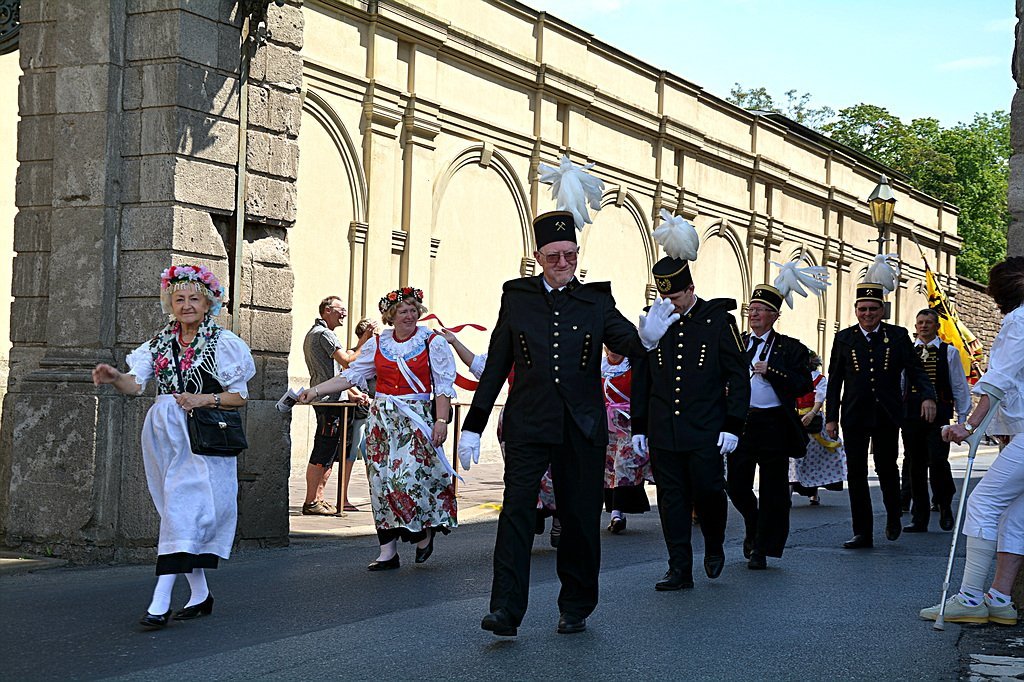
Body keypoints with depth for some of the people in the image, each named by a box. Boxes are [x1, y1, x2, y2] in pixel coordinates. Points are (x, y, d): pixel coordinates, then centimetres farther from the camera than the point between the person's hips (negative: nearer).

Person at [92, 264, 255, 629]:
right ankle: (200, 594, 18)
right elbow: (136, 384, -2)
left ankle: (161, 600, -17)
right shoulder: (159, 342, 11)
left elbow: (240, 396, 1)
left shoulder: (223, 343, 0)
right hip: (166, 436, 5)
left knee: (182, 508, -13)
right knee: (183, 514, 8)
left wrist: (205, 399, -14)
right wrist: (115, 378, -23)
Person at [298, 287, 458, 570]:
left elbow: (443, 386, -2)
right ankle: (387, 551, 7)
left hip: (416, 419, -4)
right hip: (382, 418, 4)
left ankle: (425, 532, 11)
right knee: (381, 480, 1)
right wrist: (316, 391, 3)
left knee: (407, 478, -16)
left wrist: (441, 420, -12)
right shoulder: (377, 344, 11)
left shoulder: (432, 343, 0)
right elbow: (351, 376, 11)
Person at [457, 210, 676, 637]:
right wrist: (473, 426, 6)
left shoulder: (596, 301, 8)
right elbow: (496, 366, 8)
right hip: (528, 424, -1)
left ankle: (575, 609, 21)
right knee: (517, 509, -12)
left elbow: (627, 341, -8)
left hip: (582, 427, 1)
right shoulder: (517, 297, 7)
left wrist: (648, 335, -32)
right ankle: (505, 610, -14)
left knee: (580, 517, 7)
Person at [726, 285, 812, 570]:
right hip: (741, 422, 3)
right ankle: (753, 526, 31)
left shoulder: (789, 348, 2)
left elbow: (804, 385, -7)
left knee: (772, 490, 1)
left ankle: (761, 549, 10)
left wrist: (771, 371, -16)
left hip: (774, 426, -3)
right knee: (736, 484, 2)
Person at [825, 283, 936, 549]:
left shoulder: (898, 336, 4)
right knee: (857, 473, 0)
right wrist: (831, 417, 2)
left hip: (887, 416, -1)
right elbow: (835, 381, 7)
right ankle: (862, 533, 6)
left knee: (887, 468, 5)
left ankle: (893, 517, 32)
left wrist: (927, 396, -19)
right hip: (854, 416, 1)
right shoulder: (844, 338, 6)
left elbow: (915, 369, 0)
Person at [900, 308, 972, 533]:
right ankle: (919, 519, 13)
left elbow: (960, 387, 7)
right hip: (911, 416, 3)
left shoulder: (949, 352, 5)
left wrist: (962, 418, 4)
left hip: (939, 416, -3)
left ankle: (945, 508, 7)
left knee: (938, 461, -17)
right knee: (915, 466, 5)